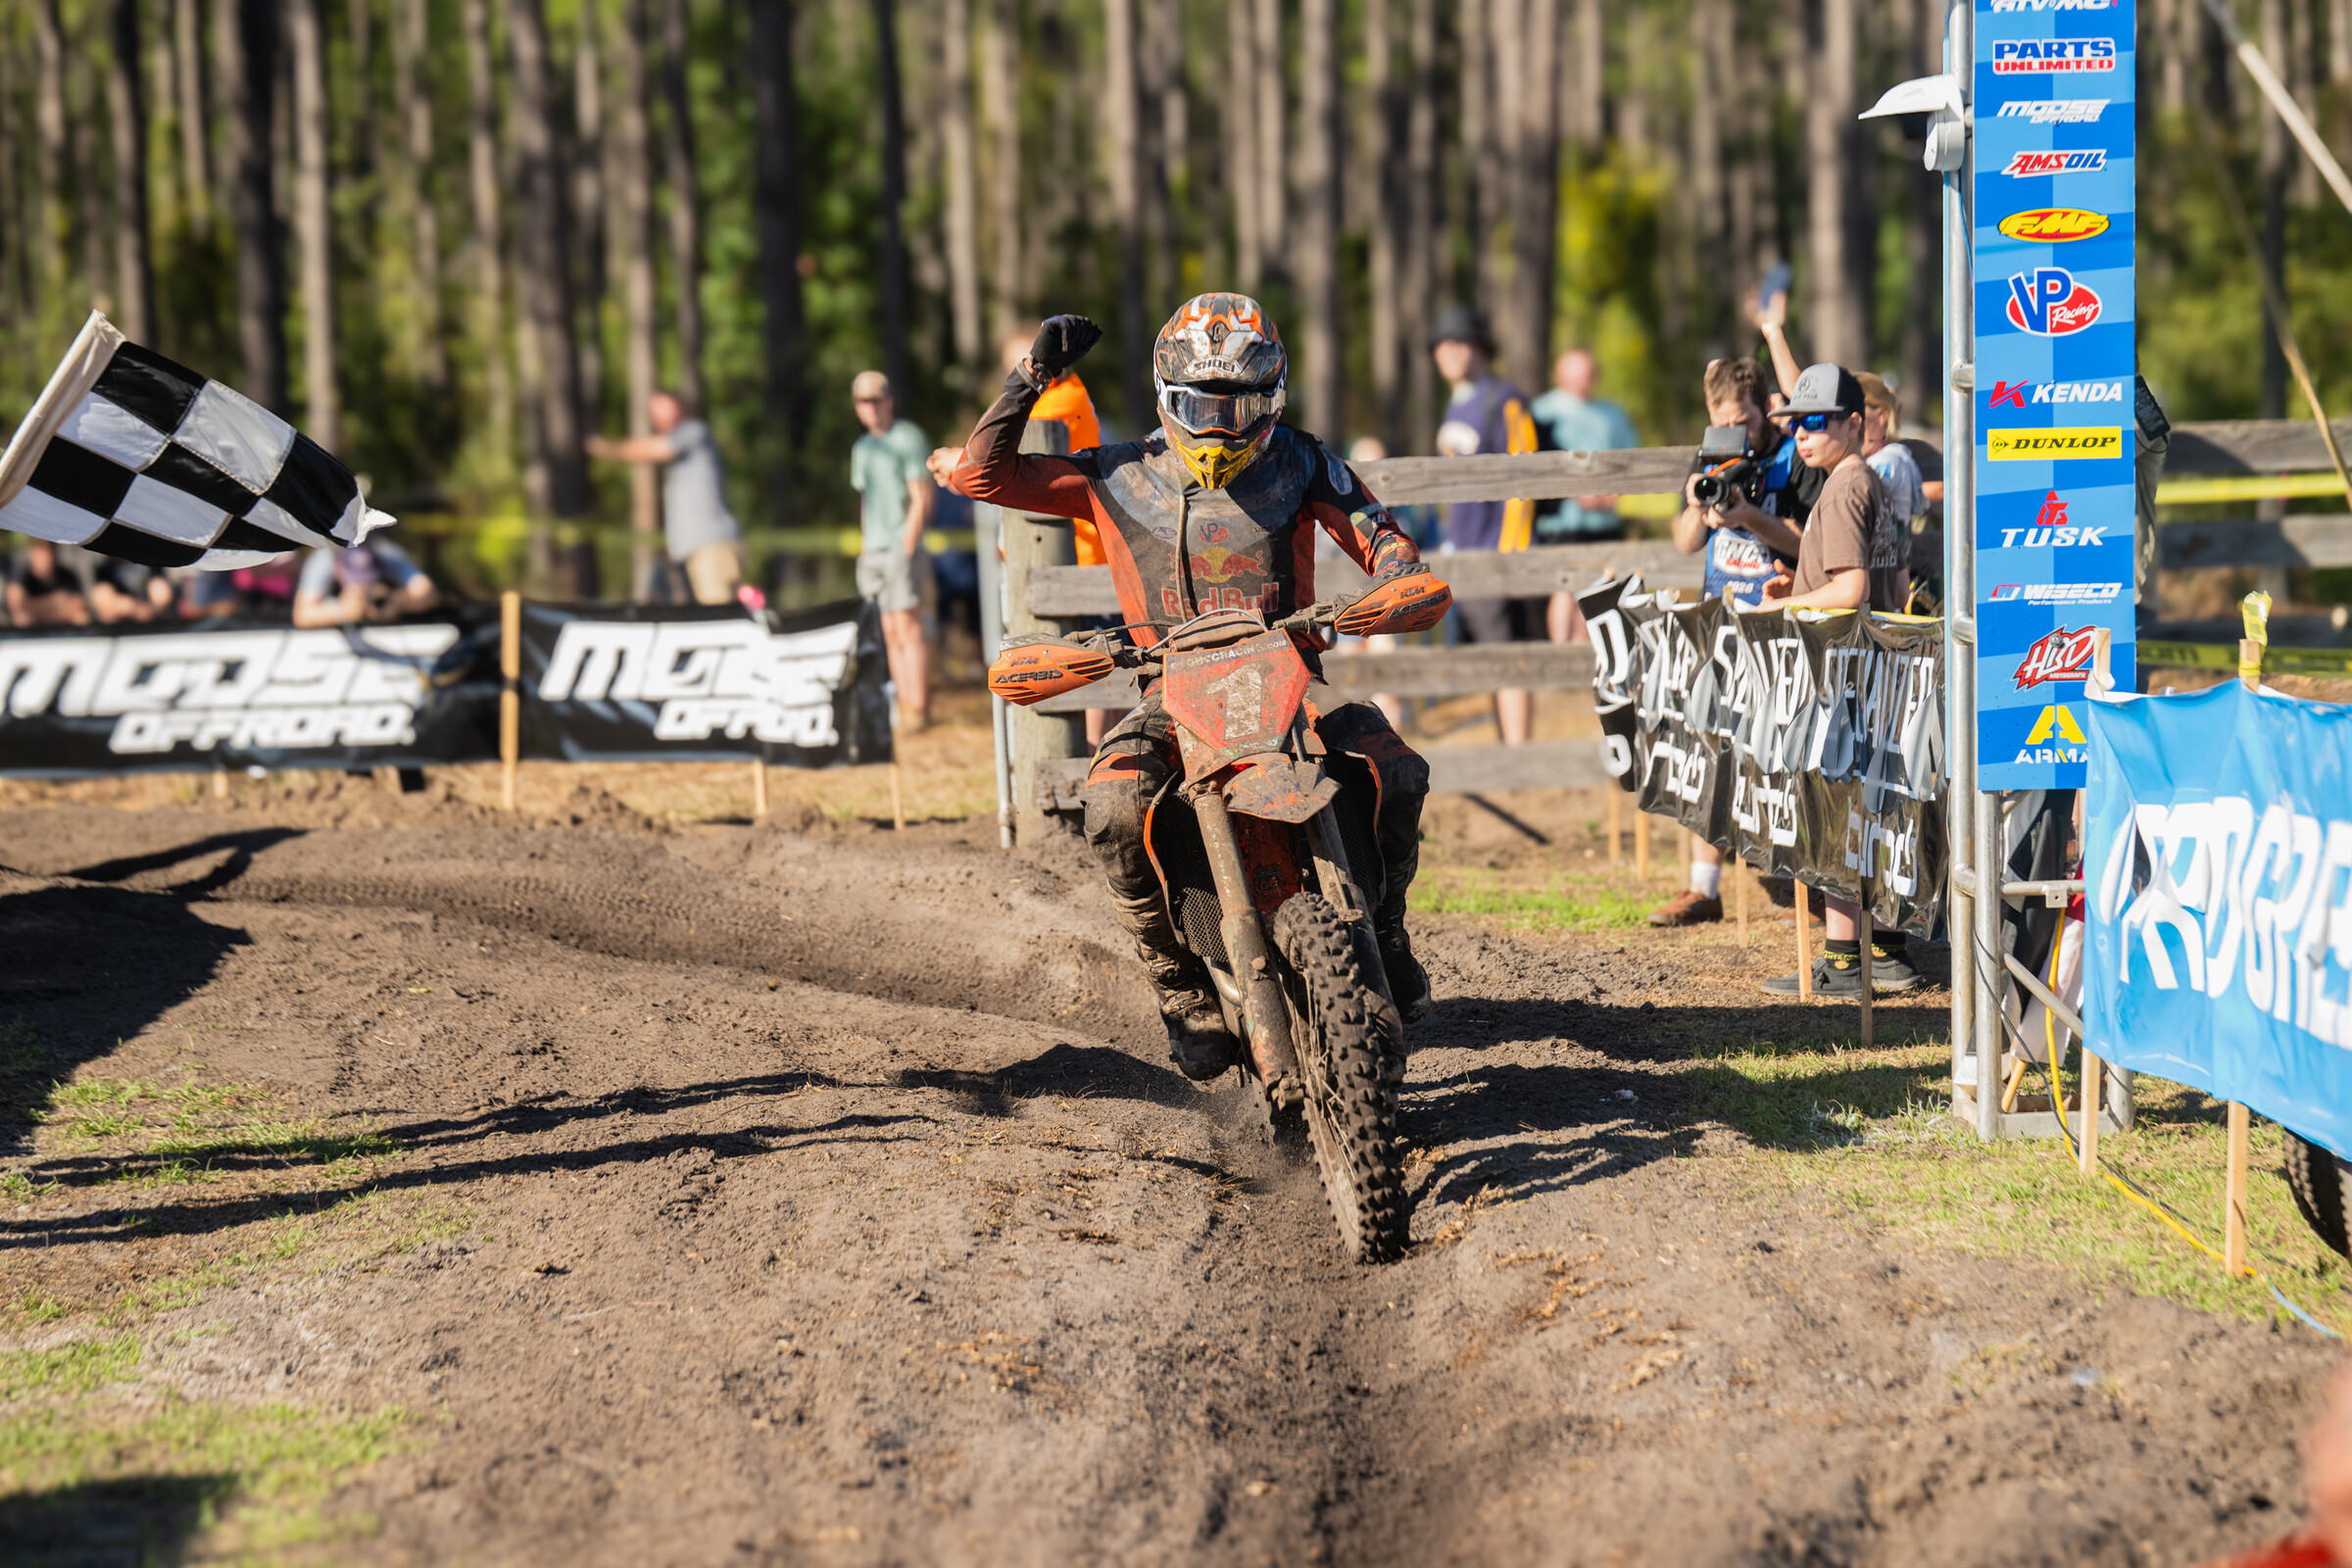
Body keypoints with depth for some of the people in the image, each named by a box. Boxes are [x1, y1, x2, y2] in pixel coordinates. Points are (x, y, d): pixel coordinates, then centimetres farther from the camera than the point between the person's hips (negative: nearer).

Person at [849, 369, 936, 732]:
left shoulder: (908, 439, -4)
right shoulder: (862, 447, 18)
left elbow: (921, 499, -9)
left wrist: (907, 547, -14)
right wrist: (864, 547, 12)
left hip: (901, 544, -7)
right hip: (873, 551, 7)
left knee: (908, 627, -11)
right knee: (891, 633, 5)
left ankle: (918, 706, -11)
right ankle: (903, 704, 6)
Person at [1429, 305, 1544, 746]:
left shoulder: (1505, 402, -9)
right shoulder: (1456, 404, 17)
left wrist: (1510, 553, -18)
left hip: (1499, 551, -9)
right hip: (1465, 553, 9)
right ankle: (1509, 748, 12)